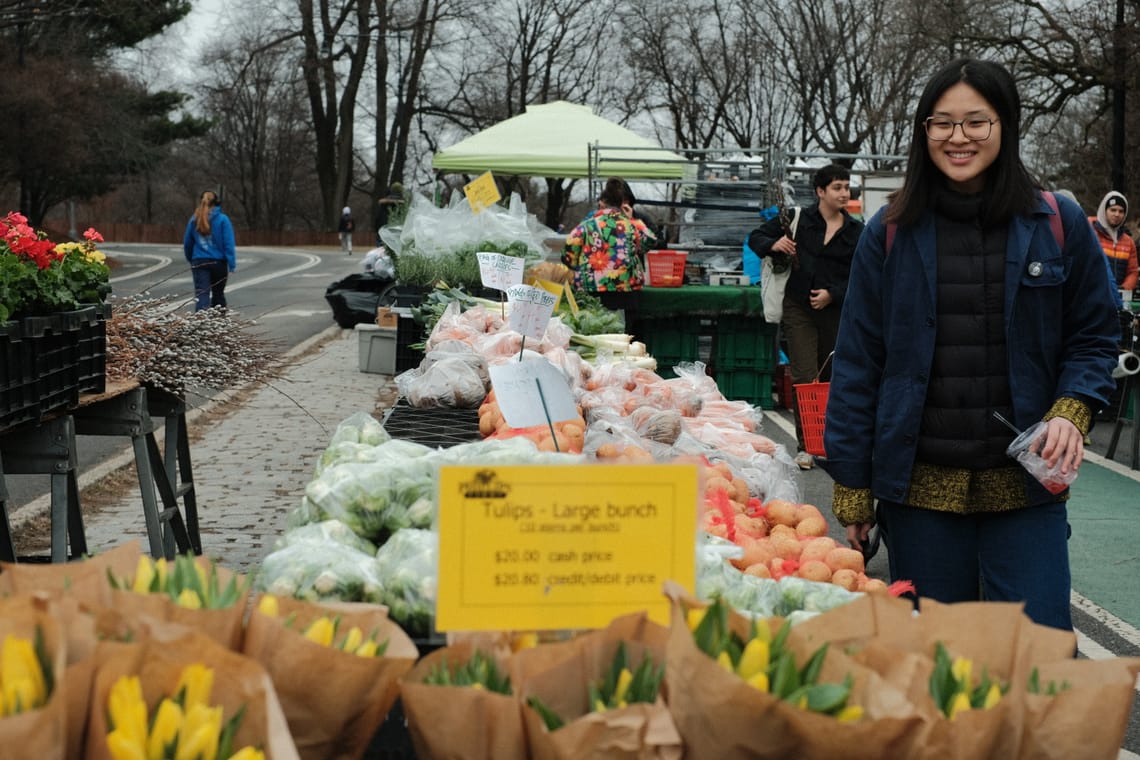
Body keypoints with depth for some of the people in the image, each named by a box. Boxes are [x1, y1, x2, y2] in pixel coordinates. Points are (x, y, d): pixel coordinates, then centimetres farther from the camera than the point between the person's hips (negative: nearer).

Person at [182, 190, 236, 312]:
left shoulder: (194, 220, 4)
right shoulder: (222, 219, -6)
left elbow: (187, 243, 12)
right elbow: (228, 243, -12)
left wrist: (191, 260, 27)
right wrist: (232, 264, -13)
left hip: (199, 262, 1)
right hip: (219, 262, -1)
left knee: (201, 294, -7)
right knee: (218, 294, 16)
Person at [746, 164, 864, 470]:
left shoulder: (856, 231, 5)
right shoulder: (798, 219, 2)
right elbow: (755, 238, 10)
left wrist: (833, 294, -11)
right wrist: (773, 245, -12)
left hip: (836, 310, 2)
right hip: (799, 308, -2)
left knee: (833, 377, 9)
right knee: (805, 378, -9)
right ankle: (805, 446, -7)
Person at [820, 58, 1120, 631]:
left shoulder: (1058, 225, 2)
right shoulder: (890, 234, 2)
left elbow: (1093, 337, 10)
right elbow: (857, 363, 4)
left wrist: (1071, 412, -10)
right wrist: (852, 487, 1)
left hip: (1025, 486, 0)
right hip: (919, 485, 1)